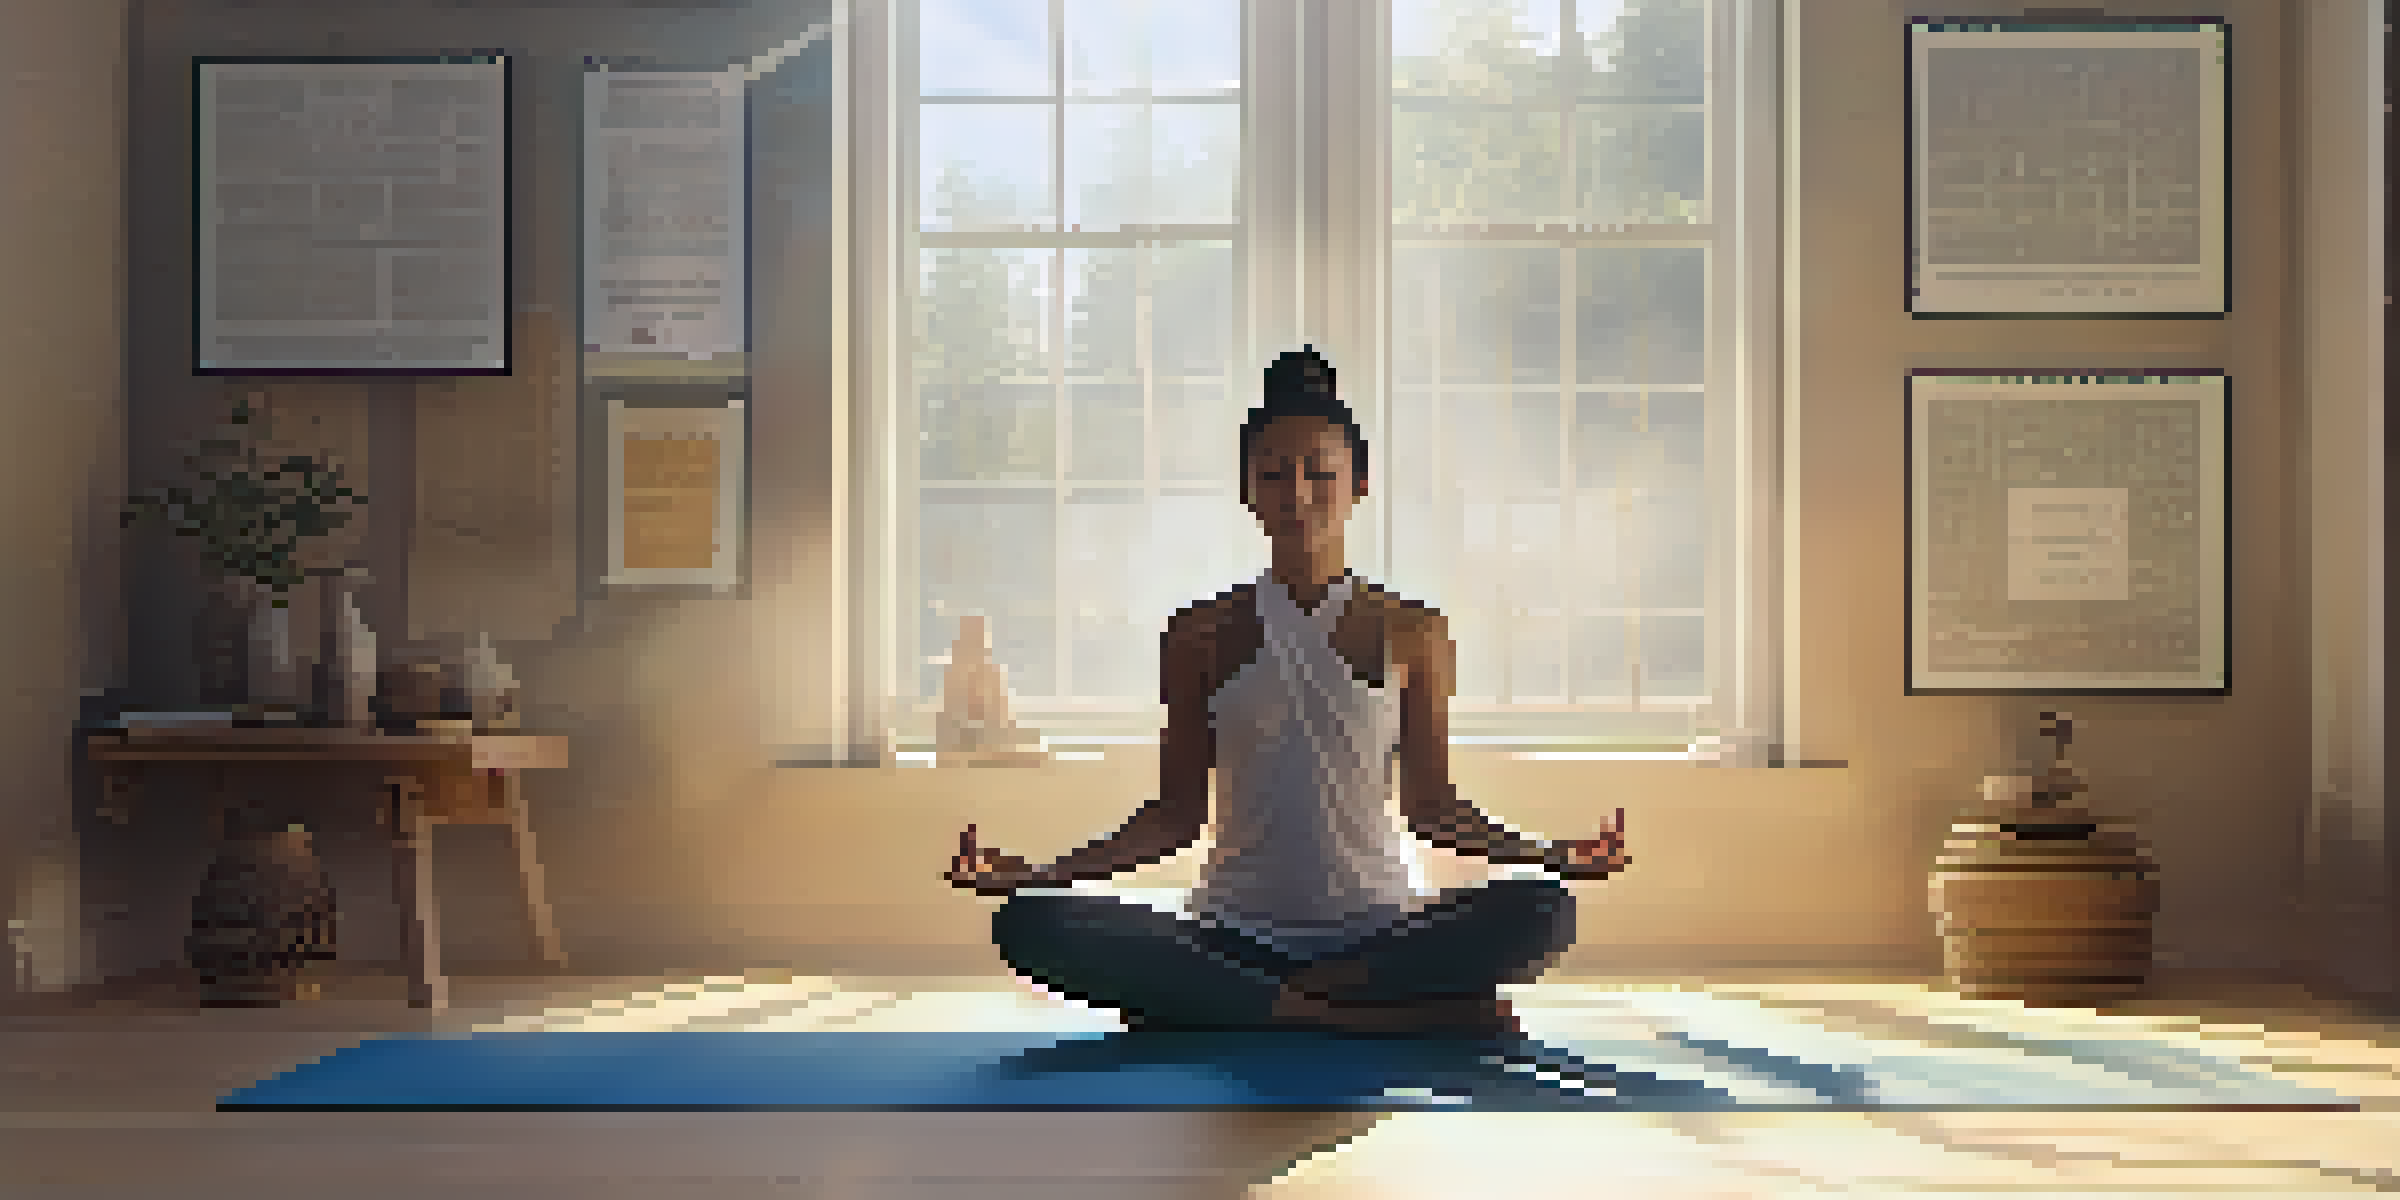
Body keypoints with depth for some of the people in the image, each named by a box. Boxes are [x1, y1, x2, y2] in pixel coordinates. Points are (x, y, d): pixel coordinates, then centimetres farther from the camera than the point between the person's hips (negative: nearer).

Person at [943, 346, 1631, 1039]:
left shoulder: (1409, 632, 5)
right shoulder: (1203, 636, 7)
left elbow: (1431, 805, 8)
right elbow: (1178, 812, 9)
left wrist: (1549, 854, -8)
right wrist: (1041, 873, -3)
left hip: (1379, 932, 0)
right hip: (1237, 935, 1)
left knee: (1541, 907, -31)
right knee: (1031, 923, -25)